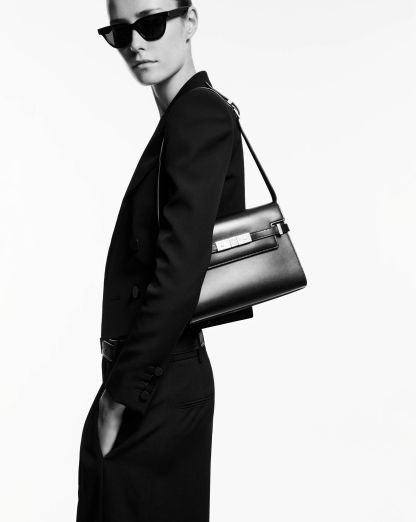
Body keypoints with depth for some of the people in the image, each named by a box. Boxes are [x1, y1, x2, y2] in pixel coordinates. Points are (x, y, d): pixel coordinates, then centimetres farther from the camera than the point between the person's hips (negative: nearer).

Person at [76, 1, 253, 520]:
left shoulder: (198, 114, -15)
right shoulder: (189, 114, 12)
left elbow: (179, 272, -23)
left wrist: (121, 394, -17)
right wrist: (120, 384, 15)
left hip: (157, 383, -8)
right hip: (165, 372, 8)